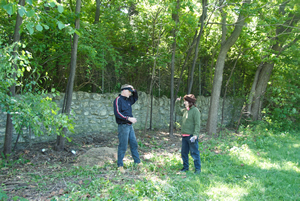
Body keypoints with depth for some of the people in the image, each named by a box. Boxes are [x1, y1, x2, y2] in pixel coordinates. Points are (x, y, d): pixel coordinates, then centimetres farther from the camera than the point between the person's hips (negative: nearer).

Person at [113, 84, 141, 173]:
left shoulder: (128, 100, 15)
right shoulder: (118, 100, -10)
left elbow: (135, 98, 32)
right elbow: (117, 113, -20)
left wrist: (134, 90, 13)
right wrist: (128, 118, -24)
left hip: (130, 126, 8)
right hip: (123, 126, -8)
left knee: (134, 144, 12)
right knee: (123, 146, -4)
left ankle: (137, 162, 23)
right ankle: (120, 166, 6)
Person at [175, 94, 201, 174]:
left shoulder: (195, 110, -12)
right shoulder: (185, 110, 12)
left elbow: (197, 124, -17)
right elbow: (178, 111, 34)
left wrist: (195, 134, -23)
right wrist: (177, 103, 21)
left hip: (191, 136, -8)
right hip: (184, 136, 8)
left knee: (194, 152, -1)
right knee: (184, 152, 14)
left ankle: (198, 168, 9)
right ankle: (185, 167, 27)